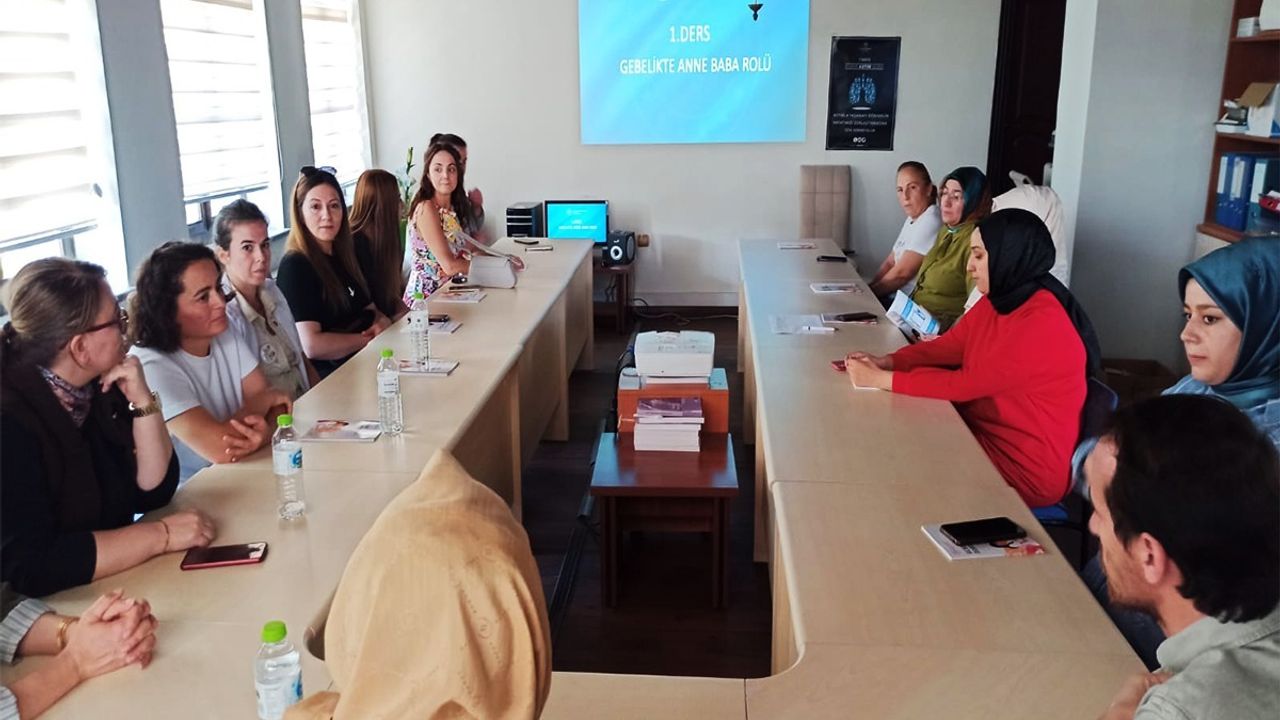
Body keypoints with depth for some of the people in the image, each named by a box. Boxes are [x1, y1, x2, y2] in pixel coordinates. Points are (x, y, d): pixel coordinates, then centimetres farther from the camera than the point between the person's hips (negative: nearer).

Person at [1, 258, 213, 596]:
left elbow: (154, 492, 0)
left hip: (118, 585, 6)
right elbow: (30, 565, -27)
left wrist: (143, 401, -11)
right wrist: (163, 534, -23)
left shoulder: (102, 388, -1)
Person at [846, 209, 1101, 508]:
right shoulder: (997, 301, 3)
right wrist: (887, 362, -9)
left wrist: (881, 379, -21)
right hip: (984, 433, 8)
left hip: (1025, 468, -8)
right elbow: (945, 347, 8)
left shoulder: (1042, 323, -26)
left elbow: (965, 384, -25)